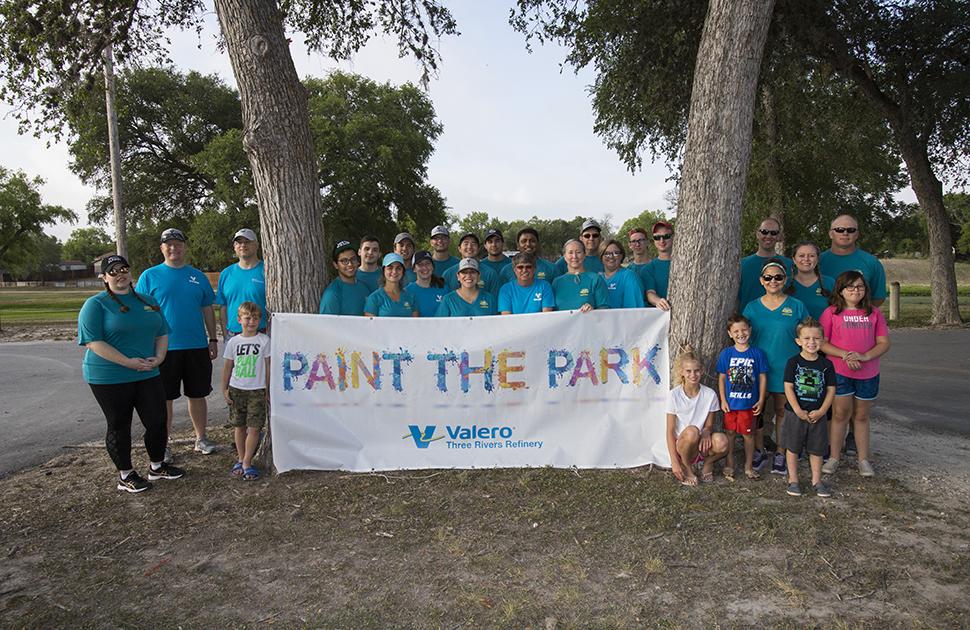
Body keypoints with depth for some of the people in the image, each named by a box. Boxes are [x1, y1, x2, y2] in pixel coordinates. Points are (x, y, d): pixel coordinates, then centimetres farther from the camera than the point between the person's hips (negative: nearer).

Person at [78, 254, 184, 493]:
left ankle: (157, 466, 28)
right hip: (109, 378, -5)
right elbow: (94, 342, -15)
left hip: (147, 375, 5)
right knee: (119, 426, 7)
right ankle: (125, 475, 21)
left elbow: (162, 333, 15)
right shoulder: (96, 304, -6)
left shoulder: (147, 301, 12)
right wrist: (128, 362, -20)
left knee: (158, 421, 7)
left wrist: (159, 357, -4)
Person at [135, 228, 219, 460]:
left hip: (197, 347, 2)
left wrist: (213, 340, 8)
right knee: (164, 398, 5)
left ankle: (201, 439, 24)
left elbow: (207, 310, 12)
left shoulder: (198, 276, 9)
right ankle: (163, 445, 17)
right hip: (163, 347, -2)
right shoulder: (150, 276, 1)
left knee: (197, 395, 11)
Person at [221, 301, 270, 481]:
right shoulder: (233, 342, 2)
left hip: (256, 390, -2)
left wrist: (267, 390, 2)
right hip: (236, 389, 2)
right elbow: (228, 367, 9)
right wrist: (224, 389, 7)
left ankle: (247, 463, 1)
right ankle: (240, 459, 23)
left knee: (254, 427, -6)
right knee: (239, 426, 10)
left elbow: (267, 366, 2)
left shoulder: (264, 340, -2)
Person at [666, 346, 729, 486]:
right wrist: (674, 462, -17)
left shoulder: (710, 394, -5)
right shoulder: (674, 395, -11)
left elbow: (709, 425, 4)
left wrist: (706, 432, -22)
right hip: (682, 445, -2)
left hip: (701, 444, 2)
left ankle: (708, 463, 2)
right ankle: (686, 467, -8)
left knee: (721, 441, -32)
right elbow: (670, 431, -10)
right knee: (691, 431, -36)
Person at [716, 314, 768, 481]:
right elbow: (721, 378, 0)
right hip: (730, 402, 1)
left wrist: (761, 400, -3)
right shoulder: (726, 353, -4)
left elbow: (762, 377, 0)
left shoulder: (757, 353, -5)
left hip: (749, 403, -1)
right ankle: (729, 465, 25)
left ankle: (749, 466, 25)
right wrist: (723, 400, -4)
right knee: (729, 433, 11)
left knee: (748, 434, 10)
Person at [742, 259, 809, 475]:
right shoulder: (752, 307, 3)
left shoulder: (796, 307, 0)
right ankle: (759, 450, 25)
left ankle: (780, 453, 24)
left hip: (786, 369, -1)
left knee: (783, 412, 10)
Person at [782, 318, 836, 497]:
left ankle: (816, 480, 27)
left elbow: (831, 390, 0)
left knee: (817, 449, 12)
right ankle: (793, 479, 21)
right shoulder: (793, 362, -8)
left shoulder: (826, 364, -1)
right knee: (793, 447, 8)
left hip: (817, 415, 2)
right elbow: (788, 388, -10)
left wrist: (821, 411, -9)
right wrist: (798, 411, -15)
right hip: (795, 413, -2)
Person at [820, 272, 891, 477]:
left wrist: (865, 356, -16)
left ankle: (864, 459, 22)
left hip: (868, 373, 2)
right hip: (839, 372, -2)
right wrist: (844, 355, -19)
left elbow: (884, 343, 0)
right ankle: (834, 458, 14)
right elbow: (821, 343, -7)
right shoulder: (831, 312, -3)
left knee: (861, 416, 13)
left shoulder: (874, 313, 4)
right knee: (841, 413, 3)